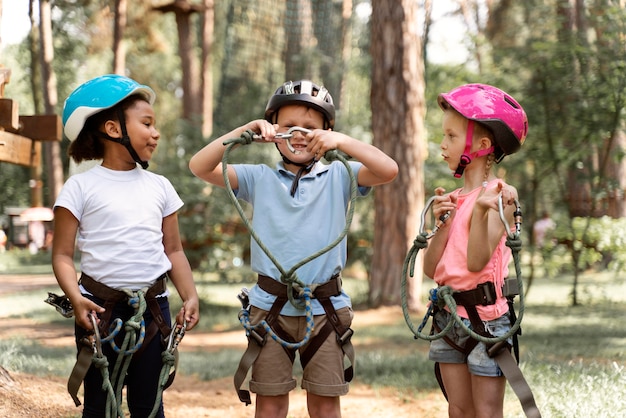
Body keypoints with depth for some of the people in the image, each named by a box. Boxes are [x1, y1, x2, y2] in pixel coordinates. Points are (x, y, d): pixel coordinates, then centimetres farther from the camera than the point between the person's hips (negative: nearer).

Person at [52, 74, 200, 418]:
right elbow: (62, 255, -5)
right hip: (101, 309, -3)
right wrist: (76, 298, -21)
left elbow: (173, 250, 12)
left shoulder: (159, 186, 10)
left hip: (153, 308, 4)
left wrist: (190, 296, -2)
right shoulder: (81, 187, -3)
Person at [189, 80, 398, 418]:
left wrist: (342, 142, -23)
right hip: (270, 305, 1)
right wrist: (243, 131, -16)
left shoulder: (338, 177, 1)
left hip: (325, 307, 0)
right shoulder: (260, 178, 3)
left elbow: (388, 170, -14)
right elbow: (200, 167, -6)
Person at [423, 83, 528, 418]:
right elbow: (431, 269, 5)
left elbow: (476, 262, -20)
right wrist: (444, 224, -8)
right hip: (449, 316, 7)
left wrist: (482, 212, -32)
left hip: (484, 317, -7)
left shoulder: (500, 195, -11)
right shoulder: (451, 199, 9)